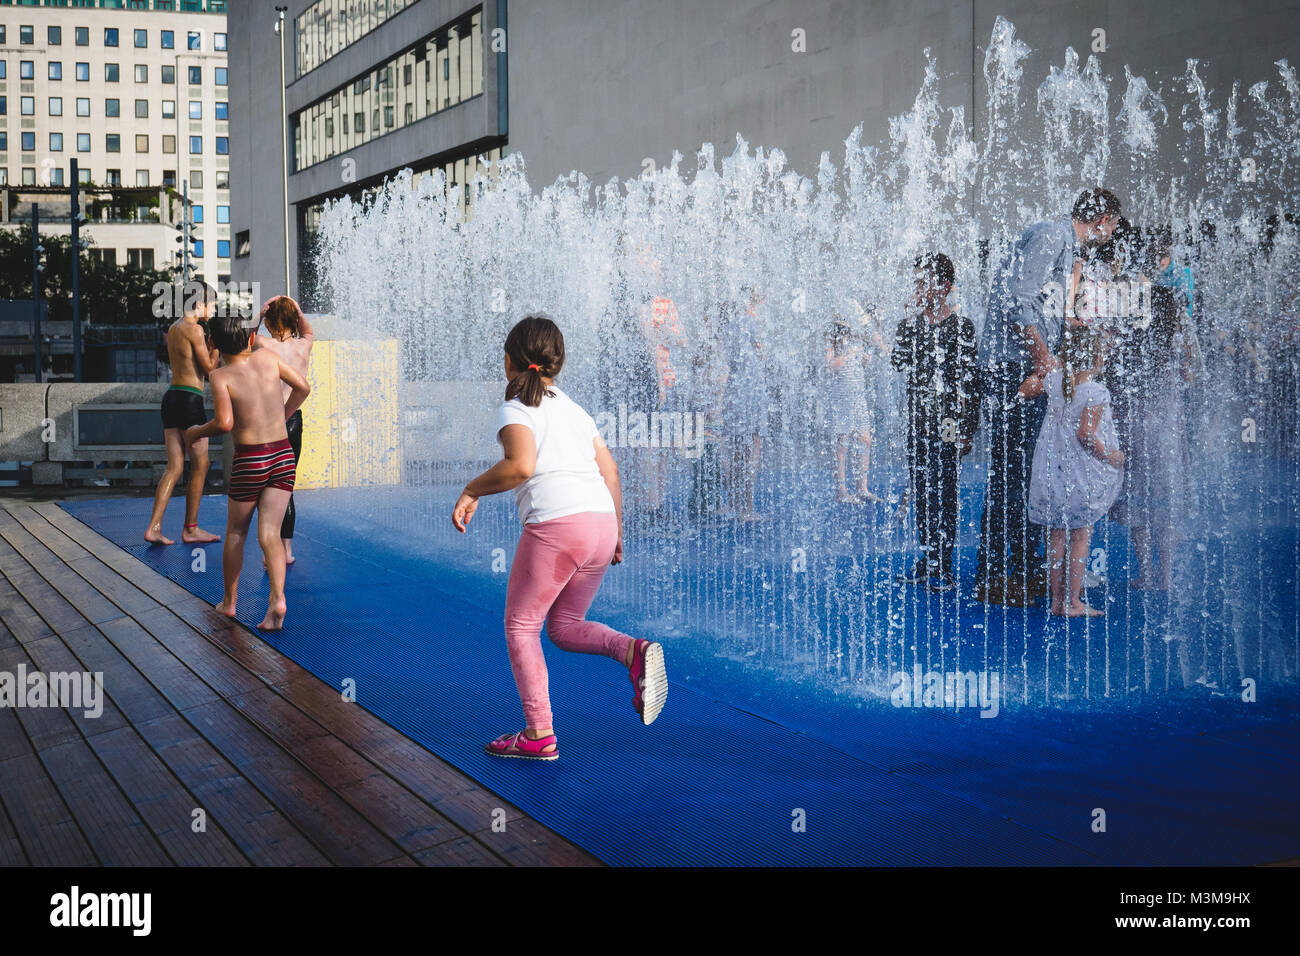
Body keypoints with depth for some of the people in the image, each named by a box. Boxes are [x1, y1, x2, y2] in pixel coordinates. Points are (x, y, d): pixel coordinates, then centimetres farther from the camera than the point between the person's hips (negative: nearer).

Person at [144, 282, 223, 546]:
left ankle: (154, 528, 1)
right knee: (200, 465, 3)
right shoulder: (194, 329, -11)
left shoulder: (174, 328, 17)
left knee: (174, 467, 8)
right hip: (190, 399, -9)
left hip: (172, 397, 9)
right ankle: (190, 529, 8)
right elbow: (209, 367, -8)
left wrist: (209, 343, 19)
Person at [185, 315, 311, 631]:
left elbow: (224, 423, -20)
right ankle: (277, 598, -22)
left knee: (235, 533, 15)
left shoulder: (221, 376, -8)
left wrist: (197, 432, -1)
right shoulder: (267, 356, 3)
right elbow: (303, 388, 12)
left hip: (249, 460, -3)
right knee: (269, 533, -2)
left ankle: (229, 601, 26)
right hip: (283, 455, 3)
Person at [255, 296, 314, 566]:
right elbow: (308, 332, 24)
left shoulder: (263, 345, -13)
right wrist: (297, 310, 11)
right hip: (294, 420, 4)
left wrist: (260, 313, -1)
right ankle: (287, 548, 22)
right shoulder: (304, 346, 0)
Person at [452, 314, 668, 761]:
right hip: (602, 523, 7)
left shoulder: (516, 409, 0)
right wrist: (616, 530, 29)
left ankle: (539, 735, 6)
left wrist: (471, 491, -6)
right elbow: (610, 471, 21)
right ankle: (633, 651, -8)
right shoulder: (574, 409, 22)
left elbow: (520, 465, -19)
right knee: (564, 627, 20)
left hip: (555, 525, -7)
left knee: (521, 625, 9)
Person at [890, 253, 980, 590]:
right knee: (919, 492, 9)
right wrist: (910, 321, -7)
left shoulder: (961, 327, -5)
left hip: (946, 424, -5)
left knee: (942, 493, -4)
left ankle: (942, 568, 1)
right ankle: (928, 559, 18)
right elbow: (897, 361, -2)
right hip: (916, 421, 6)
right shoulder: (912, 322, 11)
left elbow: (971, 381, -6)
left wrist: (967, 430, -10)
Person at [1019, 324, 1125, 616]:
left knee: (1057, 536, 10)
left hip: (1053, 471, 6)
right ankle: (1073, 601, 5)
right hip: (1082, 475, -6)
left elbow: (1022, 392, 17)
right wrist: (1109, 456, -10)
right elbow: (1085, 433, -22)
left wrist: (1039, 374, 29)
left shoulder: (1054, 379, 1)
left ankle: (1057, 600, 15)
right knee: (1081, 536, 4)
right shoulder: (1096, 392, -17)